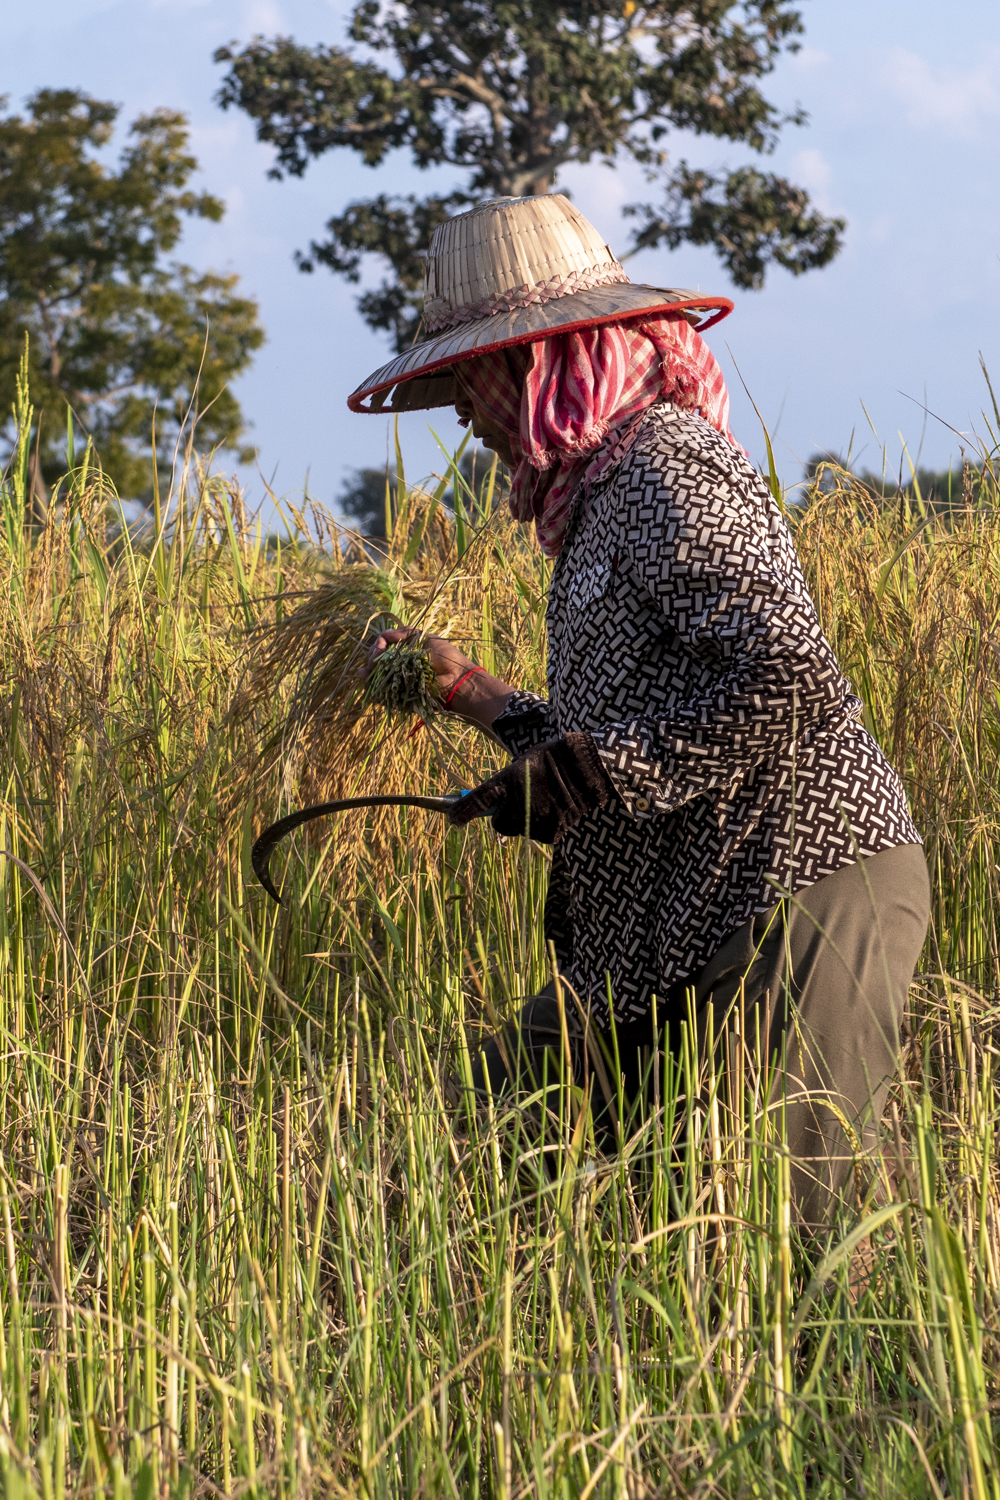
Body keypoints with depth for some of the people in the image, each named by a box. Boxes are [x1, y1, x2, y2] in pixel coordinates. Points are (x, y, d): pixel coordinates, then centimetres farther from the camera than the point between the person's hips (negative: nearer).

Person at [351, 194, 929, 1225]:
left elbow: (789, 675, -23)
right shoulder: (601, 489, 20)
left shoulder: (664, 463, -11)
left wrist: (584, 767, -17)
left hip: (802, 887, -10)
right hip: (682, 938, 10)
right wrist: (468, 693, 27)